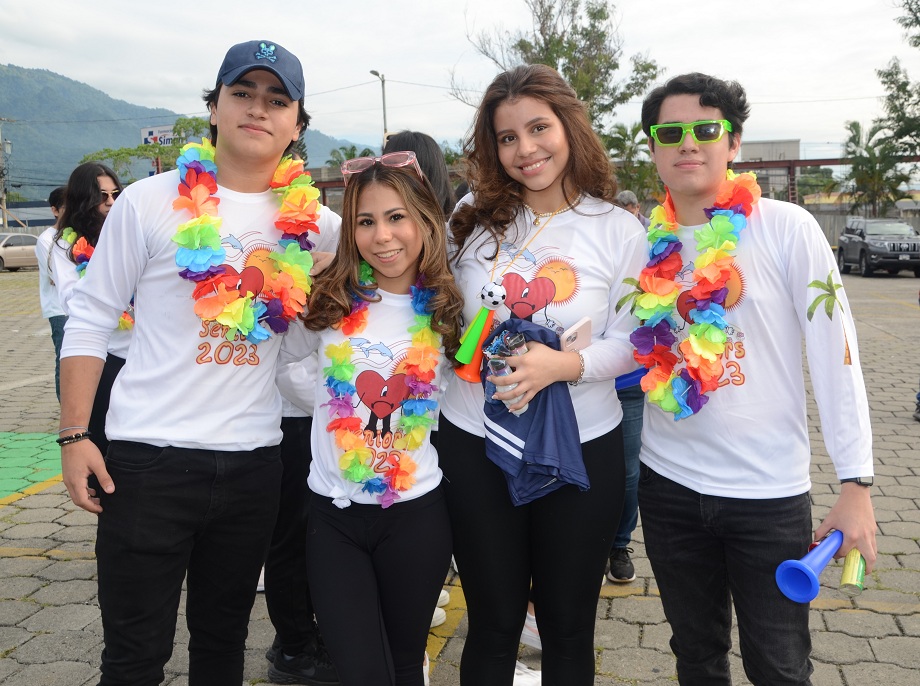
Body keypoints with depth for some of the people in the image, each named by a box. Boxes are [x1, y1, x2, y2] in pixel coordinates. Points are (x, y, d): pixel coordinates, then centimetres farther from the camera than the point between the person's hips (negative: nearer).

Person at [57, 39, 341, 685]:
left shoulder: (311, 220, 2)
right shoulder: (153, 202, -4)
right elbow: (91, 318, -1)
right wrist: (74, 435, -6)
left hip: (255, 459, 3)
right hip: (150, 456, -2)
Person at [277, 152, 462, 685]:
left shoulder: (447, 311, -3)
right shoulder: (328, 301, -5)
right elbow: (288, 368, 10)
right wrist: (333, 393, -3)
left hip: (418, 513, 1)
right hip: (333, 515, 0)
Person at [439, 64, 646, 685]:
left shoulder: (618, 229, -5)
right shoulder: (473, 216, 0)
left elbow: (633, 343, -4)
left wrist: (566, 364, -22)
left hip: (582, 453, -1)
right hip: (475, 446, 1)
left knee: (568, 628, 17)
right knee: (494, 624, 15)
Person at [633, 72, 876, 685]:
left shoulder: (786, 228, -9)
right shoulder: (645, 240, 1)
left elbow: (835, 352, -9)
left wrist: (856, 484, -11)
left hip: (770, 492, -3)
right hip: (667, 482, 3)